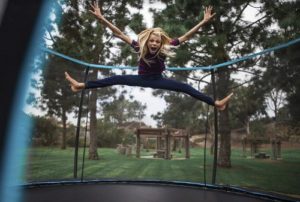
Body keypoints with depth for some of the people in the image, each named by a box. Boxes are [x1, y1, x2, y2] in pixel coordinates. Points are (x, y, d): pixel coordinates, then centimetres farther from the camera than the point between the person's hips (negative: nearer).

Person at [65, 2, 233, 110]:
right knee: (116, 79, -16)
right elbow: (119, 34, -23)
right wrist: (101, 18, -29)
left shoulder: (166, 49, -21)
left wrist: (204, 22, -24)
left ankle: (217, 103, -9)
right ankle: (80, 86, -16)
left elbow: (186, 36, -20)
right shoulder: (139, 46, -21)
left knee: (185, 87, -13)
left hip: (158, 80, 0)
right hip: (142, 79, 0)